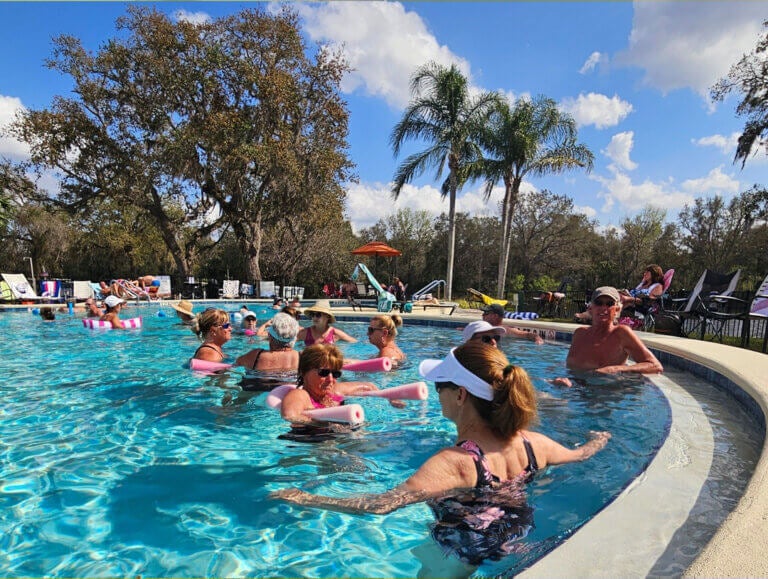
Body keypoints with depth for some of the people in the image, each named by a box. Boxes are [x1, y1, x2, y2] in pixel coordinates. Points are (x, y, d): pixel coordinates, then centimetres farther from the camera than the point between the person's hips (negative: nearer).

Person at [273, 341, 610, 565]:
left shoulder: (456, 462, -33)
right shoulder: (532, 443, -13)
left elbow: (380, 505, -40)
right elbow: (580, 454, 8)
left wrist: (306, 499, -30)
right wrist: (600, 439, 31)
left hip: (466, 557, -7)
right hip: (520, 542, 7)